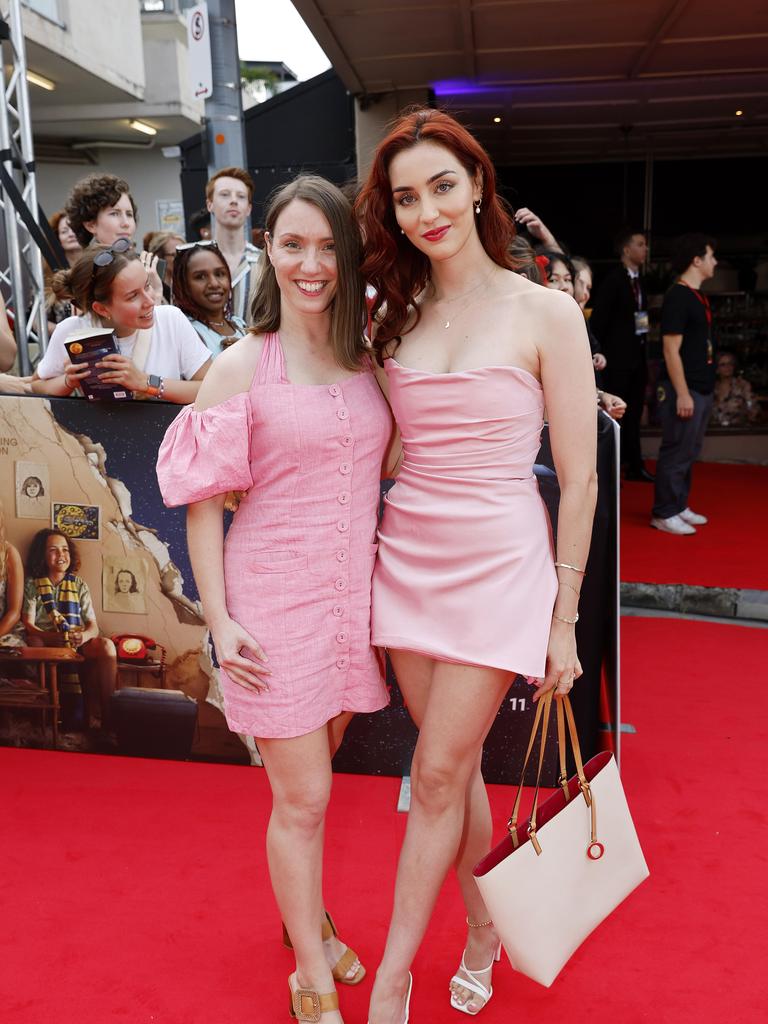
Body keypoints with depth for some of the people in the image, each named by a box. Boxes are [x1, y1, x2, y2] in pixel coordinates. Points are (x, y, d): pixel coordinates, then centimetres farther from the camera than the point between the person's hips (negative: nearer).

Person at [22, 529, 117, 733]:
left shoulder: (79, 585, 12)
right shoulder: (32, 584, 5)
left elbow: (93, 625, 5)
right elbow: (28, 625, -6)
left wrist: (85, 635, -21)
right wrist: (54, 637, -27)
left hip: (78, 644, 2)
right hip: (46, 644, -2)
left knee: (106, 645, -30)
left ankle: (108, 711, -28)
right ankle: (94, 712, -31)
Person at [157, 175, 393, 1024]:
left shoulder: (368, 358, 5)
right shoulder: (241, 368, -8)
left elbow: (392, 466, 14)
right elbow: (202, 503, -7)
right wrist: (220, 623, -10)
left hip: (354, 594, 4)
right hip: (276, 598, -4)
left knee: (316, 777, 20)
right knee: (303, 797, 4)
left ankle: (308, 915, 45)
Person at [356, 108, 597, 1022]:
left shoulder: (544, 313, -7)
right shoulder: (394, 315, 6)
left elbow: (578, 480, -6)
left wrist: (564, 617, -6)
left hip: (499, 561, -4)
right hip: (408, 557, 4)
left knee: (436, 776, 1)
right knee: (456, 767, 14)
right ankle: (482, 931, 36)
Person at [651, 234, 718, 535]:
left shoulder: (698, 297, 14)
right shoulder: (677, 297, -14)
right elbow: (671, 350, -18)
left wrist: (705, 388, 16)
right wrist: (682, 394, -20)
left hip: (701, 388, 9)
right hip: (684, 389, -9)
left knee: (690, 450, 15)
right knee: (677, 451, -4)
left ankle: (679, 506, 25)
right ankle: (663, 513, 5)